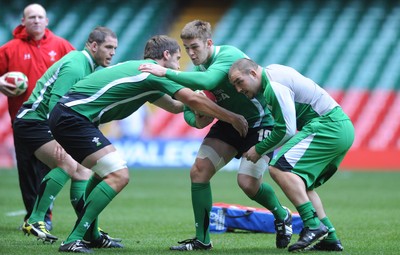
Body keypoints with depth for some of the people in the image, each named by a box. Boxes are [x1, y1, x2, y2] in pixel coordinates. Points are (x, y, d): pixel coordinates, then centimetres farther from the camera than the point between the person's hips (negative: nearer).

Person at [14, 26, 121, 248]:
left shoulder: (90, 66, 13)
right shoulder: (74, 66, -19)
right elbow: (55, 103, -27)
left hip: (48, 126, 11)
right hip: (33, 121, -11)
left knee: (82, 171, 3)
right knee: (67, 164, -27)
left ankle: (90, 233, 4)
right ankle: (35, 221, -21)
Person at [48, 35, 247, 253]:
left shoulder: (142, 73, 23)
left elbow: (175, 106, 31)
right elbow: (192, 99, -9)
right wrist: (232, 118, 0)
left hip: (67, 115, 11)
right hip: (73, 117, -11)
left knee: (107, 172, 26)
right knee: (118, 176, -15)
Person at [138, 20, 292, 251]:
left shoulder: (229, 56, -26)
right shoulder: (198, 68, -2)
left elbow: (206, 81, -45)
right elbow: (188, 109, 2)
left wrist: (166, 73, -45)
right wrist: (196, 120, -21)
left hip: (260, 123, -7)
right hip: (229, 122, 7)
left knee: (248, 182, -17)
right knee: (199, 171, -7)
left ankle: (283, 217, 15)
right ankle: (202, 239, 2)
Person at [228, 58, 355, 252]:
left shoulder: (274, 86, -15)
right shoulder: (273, 72, 16)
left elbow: (287, 130, -16)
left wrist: (259, 149, -3)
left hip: (328, 126, -11)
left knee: (280, 168, -19)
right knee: (300, 182, 16)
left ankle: (313, 225, -27)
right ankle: (329, 238, 8)